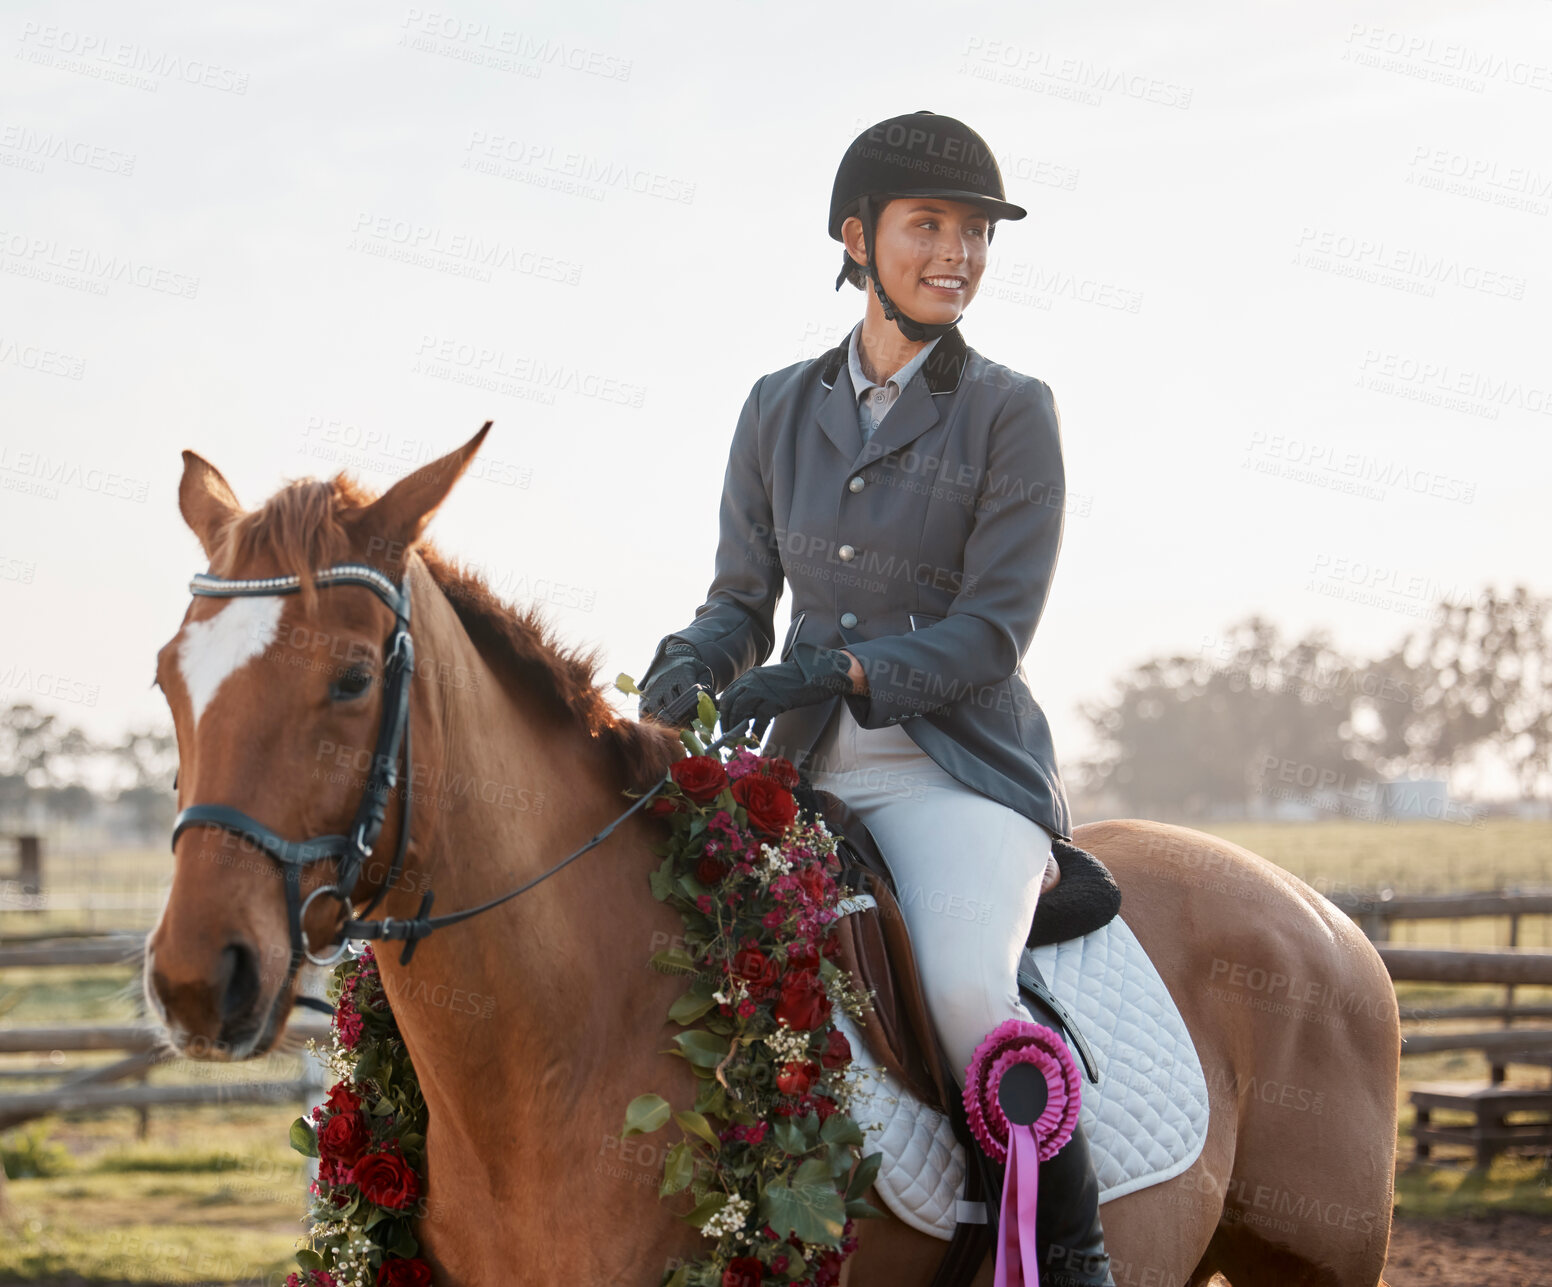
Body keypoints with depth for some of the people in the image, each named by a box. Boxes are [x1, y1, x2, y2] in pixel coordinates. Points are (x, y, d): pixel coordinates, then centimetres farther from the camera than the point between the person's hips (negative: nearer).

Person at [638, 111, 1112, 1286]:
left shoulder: (1011, 414, -2)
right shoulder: (781, 410, 10)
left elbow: (992, 631, -8)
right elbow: (743, 599, 13)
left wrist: (838, 672, -22)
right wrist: (694, 662, -11)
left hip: (958, 766, -5)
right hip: (806, 774, 5)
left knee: (966, 991, -31)